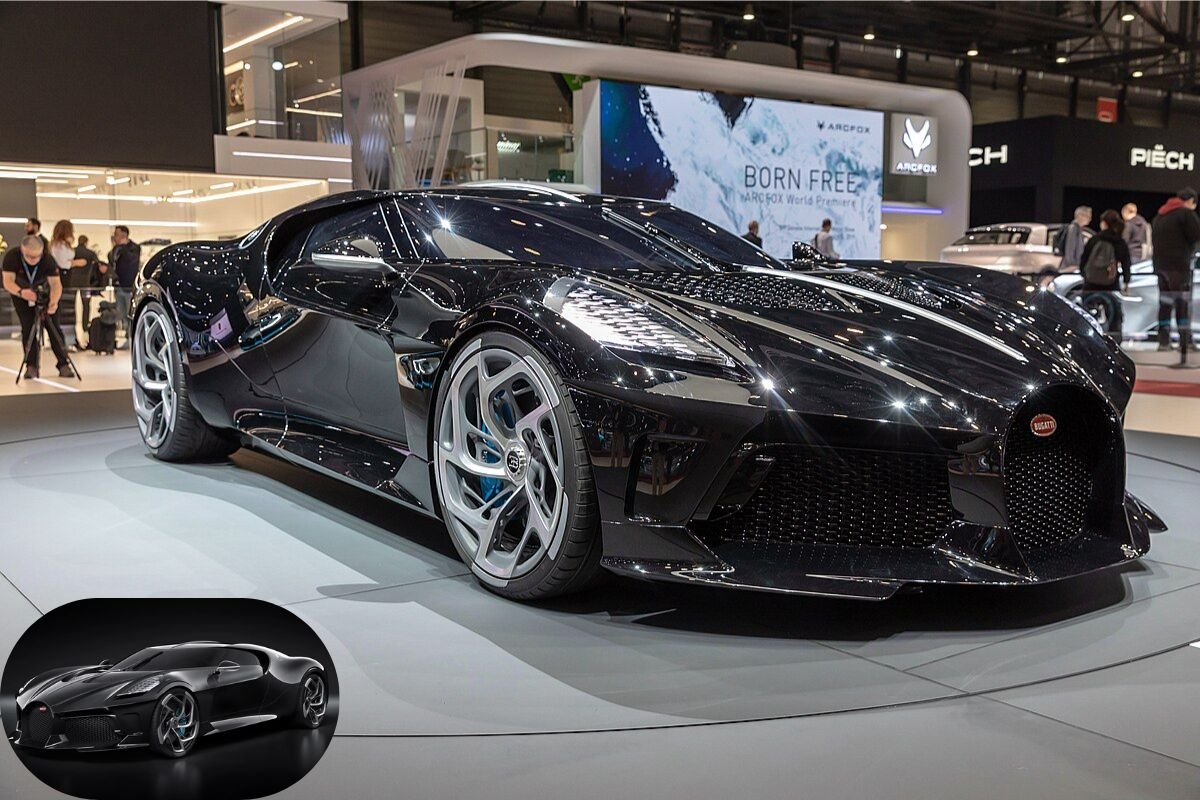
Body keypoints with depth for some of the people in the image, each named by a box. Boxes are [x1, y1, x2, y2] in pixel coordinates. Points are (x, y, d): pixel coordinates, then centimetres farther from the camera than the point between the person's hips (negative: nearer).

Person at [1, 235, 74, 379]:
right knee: (27, 328, -10)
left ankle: (64, 365, -6)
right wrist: (21, 292, -52)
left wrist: (54, 301, -54)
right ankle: (31, 366, -4)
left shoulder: (48, 259, -30)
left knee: (53, 327, -9)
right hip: (20, 294, 0)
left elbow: (56, 284, -34)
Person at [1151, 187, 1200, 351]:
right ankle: (1186, 342, -6)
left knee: (1165, 303, 8)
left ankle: (1163, 341, 6)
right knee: (1183, 304, -5)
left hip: (1160, 265, 7)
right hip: (1179, 264, -7)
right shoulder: (1186, 213, -8)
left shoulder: (1160, 216, 17)